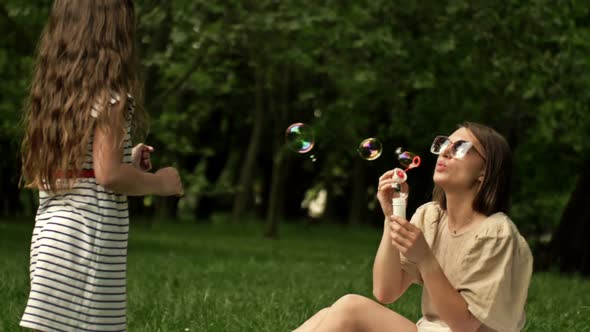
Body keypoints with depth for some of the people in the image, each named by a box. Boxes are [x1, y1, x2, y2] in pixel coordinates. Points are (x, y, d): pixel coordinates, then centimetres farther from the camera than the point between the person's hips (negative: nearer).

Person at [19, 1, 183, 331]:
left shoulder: (53, 97, 13)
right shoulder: (111, 97, -10)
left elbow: (36, 175, 14)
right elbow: (108, 175, -18)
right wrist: (158, 182, 0)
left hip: (51, 231, 8)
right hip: (90, 238, -7)